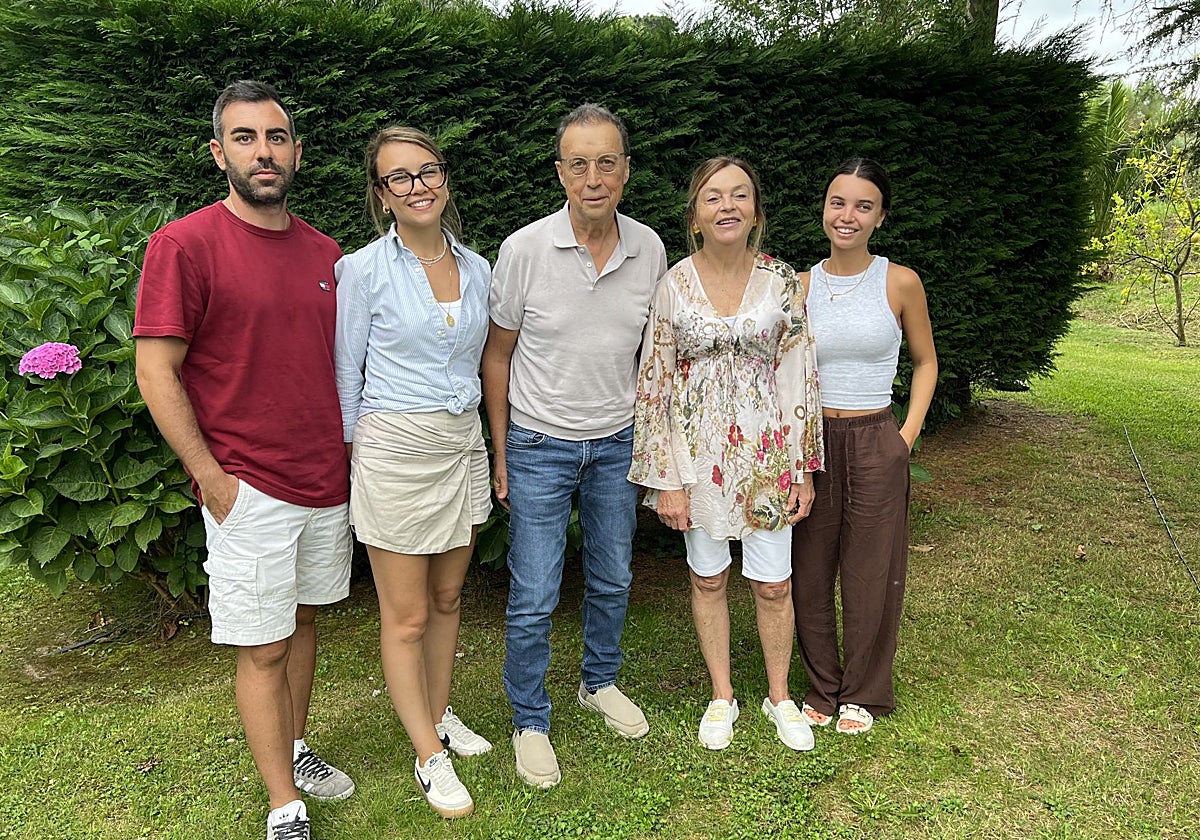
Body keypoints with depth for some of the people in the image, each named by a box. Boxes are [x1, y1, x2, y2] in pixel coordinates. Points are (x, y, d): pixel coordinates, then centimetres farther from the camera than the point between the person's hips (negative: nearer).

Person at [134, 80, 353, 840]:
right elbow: (156, 373, -12)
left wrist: (348, 456, 10)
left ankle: (294, 752, 38)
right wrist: (212, 479, -13)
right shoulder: (185, 245, -11)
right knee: (264, 648, 4)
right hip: (248, 490, -5)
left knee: (304, 621, 18)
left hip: (327, 483, 6)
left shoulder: (325, 253, 7)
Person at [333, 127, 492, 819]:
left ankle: (439, 714, 37)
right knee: (407, 615, 4)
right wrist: (351, 458, -1)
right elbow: (346, 374, -3)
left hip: (463, 444, 5)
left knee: (448, 596, 18)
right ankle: (431, 756, 19)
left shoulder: (477, 269, 6)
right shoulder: (363, 270, -8)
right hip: (395, 449, -5)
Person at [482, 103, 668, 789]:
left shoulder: (649, 248, -4)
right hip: (540, 447, -3)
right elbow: (498, 355, -4)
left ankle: (601, 682, 42)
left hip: (617, 443, 4)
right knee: (533, 598, 2)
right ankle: (530, 722, 23)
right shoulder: (524, 250, -14)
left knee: (613, 580, 18)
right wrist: (501, 456, -3)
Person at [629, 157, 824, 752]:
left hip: (766, 448, 1)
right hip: (698, 449, 0)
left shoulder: (782, 281, -3)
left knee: (773, 583, 9)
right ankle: (722, 696, 34)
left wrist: (804, 468, 0)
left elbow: (800, 377, 1)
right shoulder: (674, 283, -6)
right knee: (707, 578, 14)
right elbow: (654, 383, -5)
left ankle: (779, 696, 33)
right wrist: (666, 478, -7)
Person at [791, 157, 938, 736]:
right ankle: (822, 686, 30)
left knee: (870, 576, 9)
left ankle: (863, 693, 30)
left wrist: (907, 435, -1)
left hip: (876, 445, -2)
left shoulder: (900, 283, -3)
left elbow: (925, 362, 9)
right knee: (808, 573, 9)